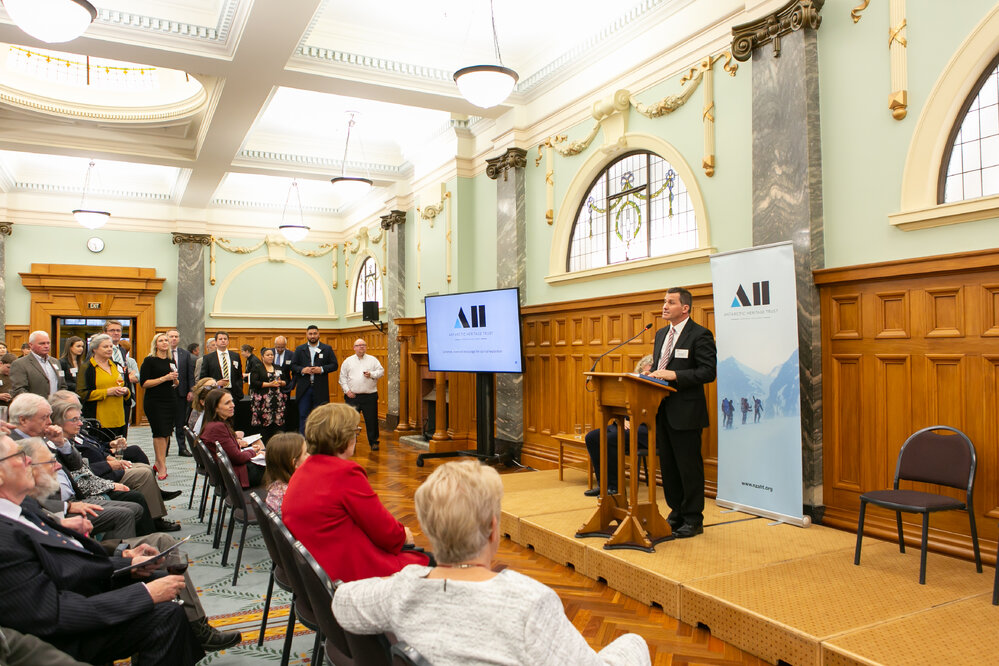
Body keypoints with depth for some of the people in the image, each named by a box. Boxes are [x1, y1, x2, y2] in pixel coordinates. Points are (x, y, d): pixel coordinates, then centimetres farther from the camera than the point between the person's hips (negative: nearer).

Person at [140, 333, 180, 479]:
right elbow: (144, 383, -10)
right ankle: (162, 466, -5)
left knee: (166, 433, 7)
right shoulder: (149, 360, -3)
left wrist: (175, 379, -2)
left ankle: (159, 462, 18)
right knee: (159, 432, -10)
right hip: (154, 402, -6)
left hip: (170, 401, 6)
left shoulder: (171, 361, 14)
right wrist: (165, 378, -16)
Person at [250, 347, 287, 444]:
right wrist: (270, 384, -14)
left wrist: (281, 383, -3)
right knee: (265, 423, -7)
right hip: (263, 401, -4)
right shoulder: (257, 367, 2)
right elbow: (254, 382, -9)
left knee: (277, 423, -2)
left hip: (277, 399, 4)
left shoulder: (277, 368, 19)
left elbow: (285, 381, 21)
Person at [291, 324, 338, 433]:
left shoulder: (327, 349, 7)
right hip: (304, 388, 1)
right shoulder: (299, 349, 11)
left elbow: (334, 365, 3)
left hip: (320, 389, -1)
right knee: (303, 416, 2)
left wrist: (322, 369, -13)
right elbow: (293, 365, 7)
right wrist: (302, 370, -12)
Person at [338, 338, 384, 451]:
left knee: (371, 420, 1)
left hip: (370, 396, 0)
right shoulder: (348, 361, 10)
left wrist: (371, 374, -14)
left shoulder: (372, 360, 9)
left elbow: (381, 371, 4)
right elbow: (343, 377, 8)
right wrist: (347, 390, -3)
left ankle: (373, 442, 13)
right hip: (352, 396, 0)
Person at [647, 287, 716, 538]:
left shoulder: (700, 335, -8)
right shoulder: (661, 334, 16)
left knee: (689, 467, 1)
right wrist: (653, 376, 2)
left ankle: (693, 520, 13)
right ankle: (676, 513, 27)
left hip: (686, 412, -8)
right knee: (668, 466, 14)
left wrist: (675, 375, -22)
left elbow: (708, 372, -15)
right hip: (663, 411, 8)